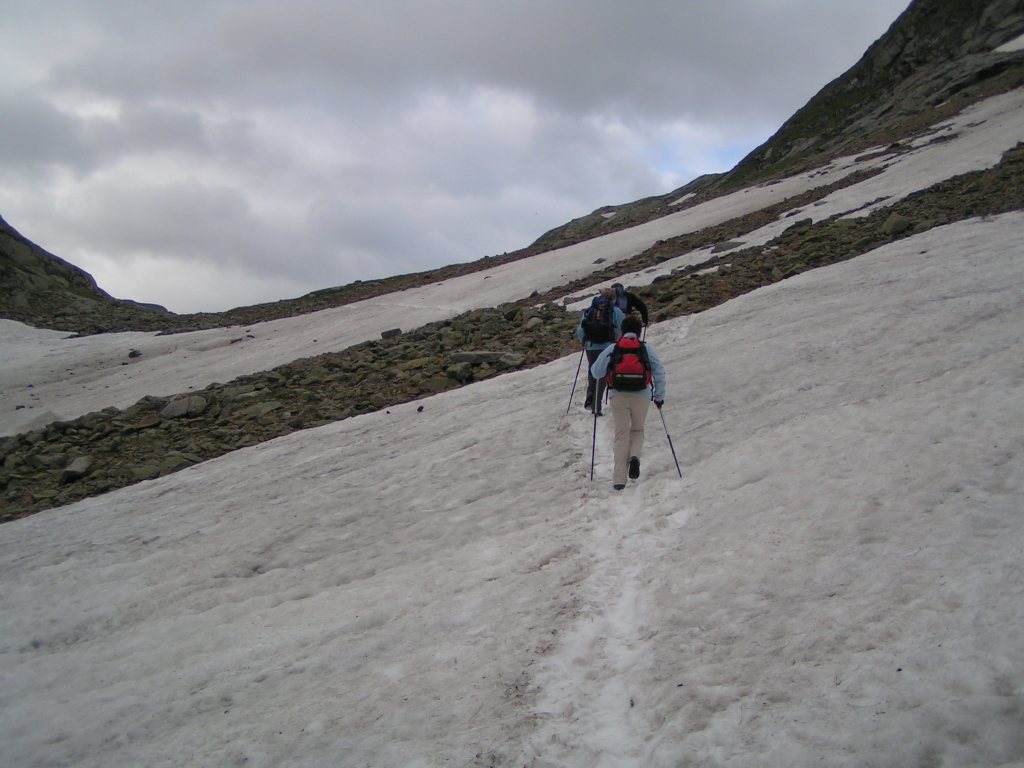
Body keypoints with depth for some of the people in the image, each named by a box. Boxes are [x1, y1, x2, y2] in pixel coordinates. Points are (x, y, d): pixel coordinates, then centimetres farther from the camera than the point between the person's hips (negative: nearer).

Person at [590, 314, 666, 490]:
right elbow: (659, 372, 1)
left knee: (621, 435, 5)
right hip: (642, 396, 0)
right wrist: (659, 396, 8)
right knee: (637, 430, 21)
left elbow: (596, 372, 3)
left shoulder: (612, 349, 6)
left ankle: (619, 479, -3)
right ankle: (634, 456, -9)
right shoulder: (647, 348, 7)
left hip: (618, 396, 0)